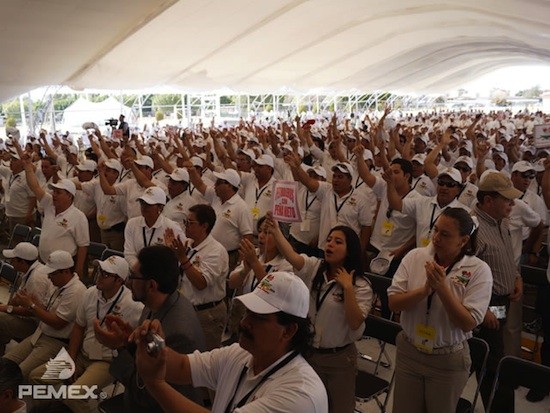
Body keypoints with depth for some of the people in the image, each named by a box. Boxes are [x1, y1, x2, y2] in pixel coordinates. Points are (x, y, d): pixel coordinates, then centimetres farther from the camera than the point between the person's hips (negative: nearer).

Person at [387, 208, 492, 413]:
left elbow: (468, 323, -16)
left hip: (448, 361, -2)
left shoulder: (479, 270, -14)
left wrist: (443, 288, -27)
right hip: (408, 352, 2)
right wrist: (425, 290, -24)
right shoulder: (415, 256, -8)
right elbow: (393, 303, -9)